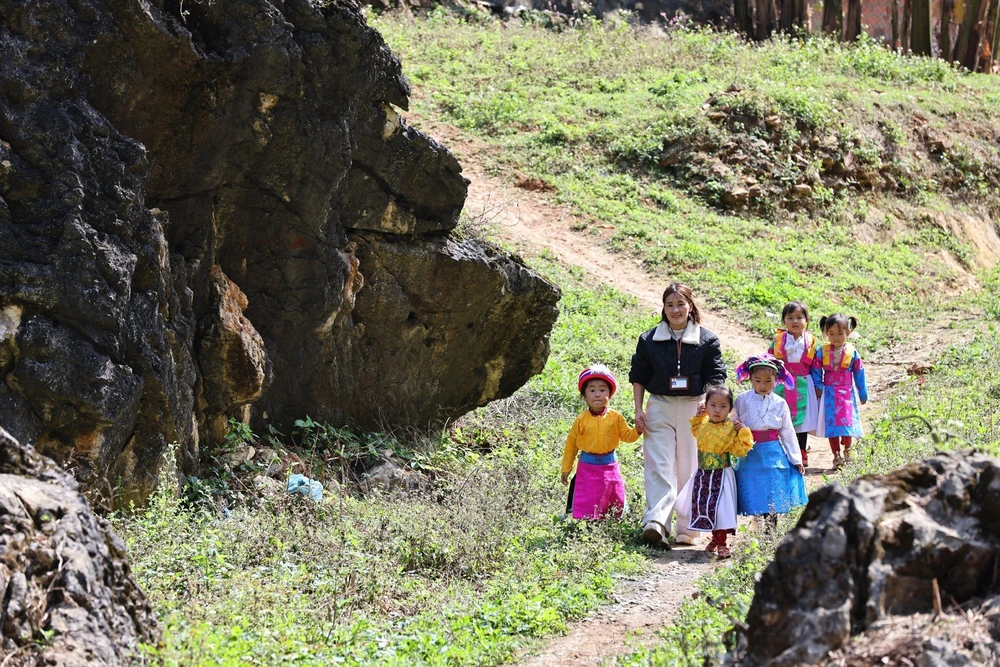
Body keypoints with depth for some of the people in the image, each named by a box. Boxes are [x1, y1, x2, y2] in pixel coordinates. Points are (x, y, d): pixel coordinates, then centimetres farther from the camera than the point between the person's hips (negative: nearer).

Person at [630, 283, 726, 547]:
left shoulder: (707, 340, 3)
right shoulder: (649, 339, 6)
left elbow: (716, 377, 3)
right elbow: (638, 377, 10)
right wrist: (639, 410, 2)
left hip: (693, 408, 0)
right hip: (659, 408, 0)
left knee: (690, 470, 3)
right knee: (659, 467, -10)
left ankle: (687, 529, 10)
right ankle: (655, 523, -22)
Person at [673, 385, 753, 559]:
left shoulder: (731, 428, -15)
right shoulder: (703, 424, 2)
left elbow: (740, 450, -17)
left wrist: (743, 432, -25)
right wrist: (698, 416, 13)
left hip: (721, 476, -6)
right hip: (703, 475, 6)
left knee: (720, 509, -6)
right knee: (703, 506, 14)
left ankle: (721, 543, 6)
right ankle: (716, 538, 31)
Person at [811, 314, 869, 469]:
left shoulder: (852, 352, -1)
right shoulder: (822, 352, -1)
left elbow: (859, 373, 5)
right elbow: (816, 371, 4)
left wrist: (863, 393, 7)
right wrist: (818, 387, -6)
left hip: (847, 393, -1)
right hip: (829, 394, 1)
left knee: (847, 423, -6)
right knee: (831, 425, 1)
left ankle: (847, 452, 16)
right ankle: (836, 455, 9)